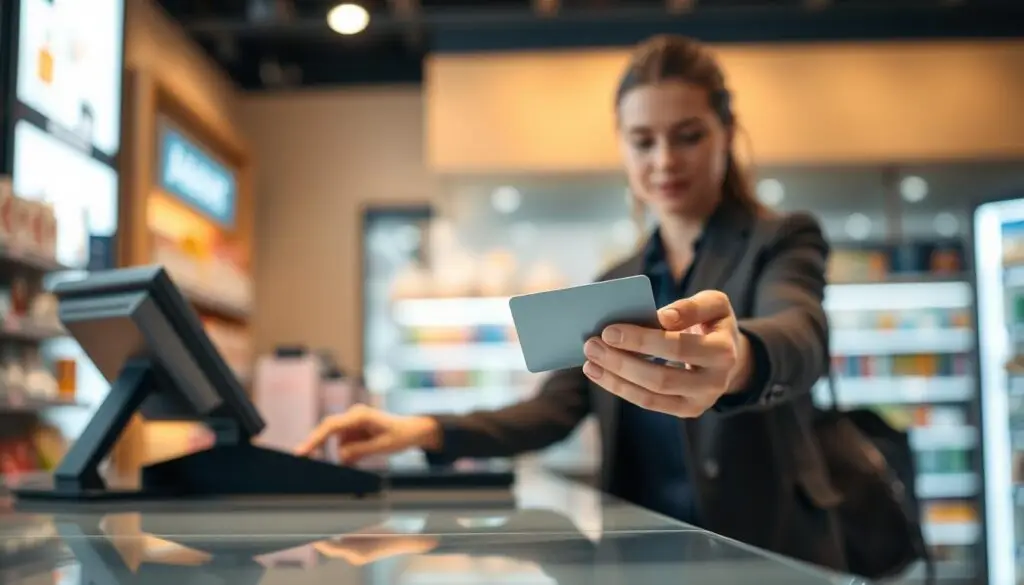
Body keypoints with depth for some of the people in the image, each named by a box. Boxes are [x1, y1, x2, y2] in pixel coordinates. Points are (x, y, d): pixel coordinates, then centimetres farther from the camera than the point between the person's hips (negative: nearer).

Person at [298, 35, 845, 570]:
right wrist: (425, 431, -11)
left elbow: (802, 335, -25)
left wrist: (742, 359, -49)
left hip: (771, 551, -3)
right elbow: (554, 409, 6)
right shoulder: (615, 283, 12)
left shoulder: (781, 242, -3)